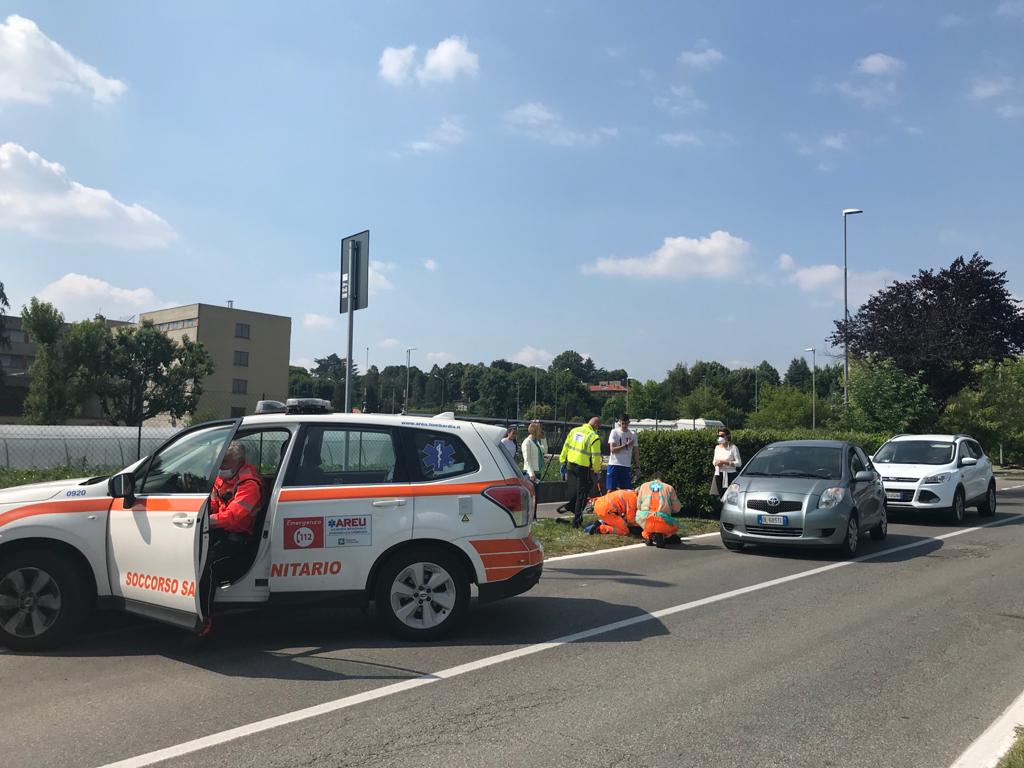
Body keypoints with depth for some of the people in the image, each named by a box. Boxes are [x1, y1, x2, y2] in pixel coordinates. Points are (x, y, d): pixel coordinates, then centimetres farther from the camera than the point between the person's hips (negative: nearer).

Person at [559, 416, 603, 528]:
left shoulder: (573, 431, 4)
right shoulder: (594, 437, -15)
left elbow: (565, 447, 11)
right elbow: (595, 457, -14)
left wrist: (563, 461, 21)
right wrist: (597, 471, 0)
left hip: (571, 465, 5)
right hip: (584, 469, -5)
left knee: (573, 493, 21)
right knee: (581, 495, 5)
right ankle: (577, 521, 8)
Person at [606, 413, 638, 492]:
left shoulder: (633, 434, 6)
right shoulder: (614, 432, -2)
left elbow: (636, 451, 9)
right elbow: (613, 449, -10)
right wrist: (626, 445, -15)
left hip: (627, 466, 3)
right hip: (614, 464, -3)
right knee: (611, 489, -3)